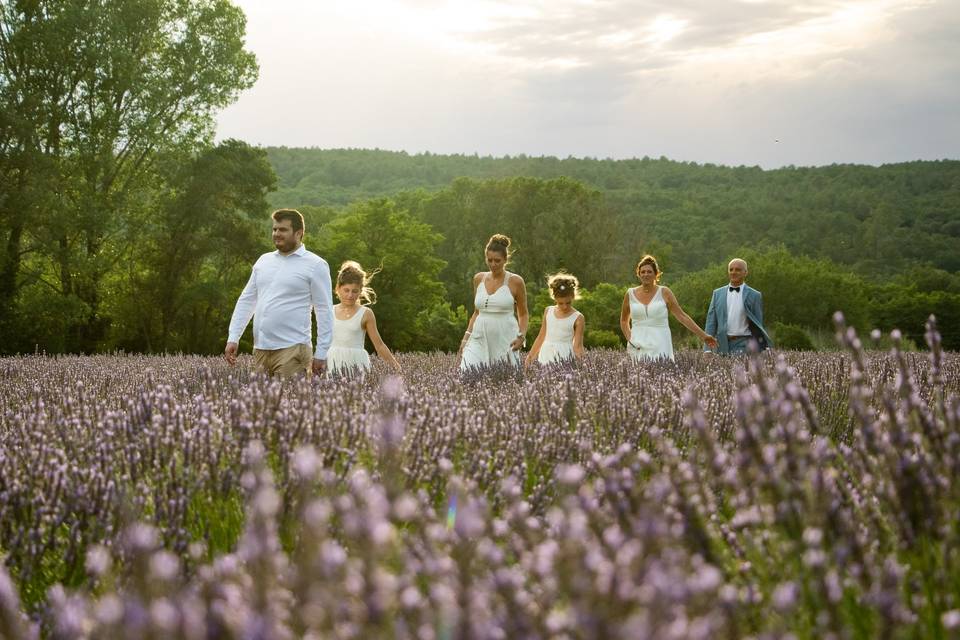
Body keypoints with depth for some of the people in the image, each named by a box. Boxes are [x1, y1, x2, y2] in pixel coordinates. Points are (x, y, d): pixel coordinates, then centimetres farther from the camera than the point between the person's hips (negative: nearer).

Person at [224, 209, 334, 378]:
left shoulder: (315, 265, -2)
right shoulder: (263, 260, 15)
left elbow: (324, 311, -4)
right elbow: (246, 301, 17)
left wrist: (321, 354, -9)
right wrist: (233, 338, 9)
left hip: (292, 349, -6)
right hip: (260, 349, 6)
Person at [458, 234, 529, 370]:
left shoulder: (515, 282, -2)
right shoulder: (479, 279, 10)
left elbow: (523, 314, 6)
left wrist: (522, 336, -10)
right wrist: (466, 338, 11)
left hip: (504, 342, -3)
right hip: (480, 339, 3)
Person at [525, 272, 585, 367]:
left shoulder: (577, 318, -2)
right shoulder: (548, 312, 10)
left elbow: (578, 346, -3)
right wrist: (530, 357, 16)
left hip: (565, 359, -4)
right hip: (546, 357, 4)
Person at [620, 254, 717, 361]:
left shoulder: (664, 293, 2)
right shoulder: (630, 294, 7)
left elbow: (682, 316, 3)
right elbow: (624, 321, 20)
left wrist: (703, 335, -1)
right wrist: (629, 339, 6)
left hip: (660, 347, -1)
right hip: (638, 348, 2)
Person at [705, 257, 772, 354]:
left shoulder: (754, 295, 3)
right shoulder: (717, 293, 11)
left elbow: (758, 326, 5)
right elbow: (711, 322, 9)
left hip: (744, 346, -3)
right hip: (723, 345, 3)